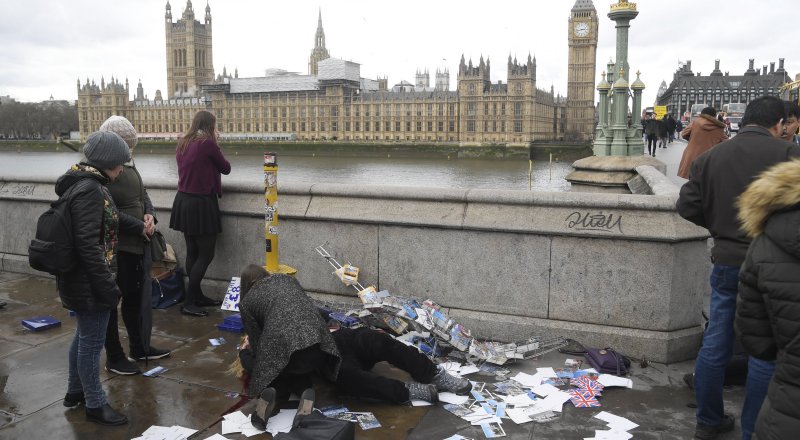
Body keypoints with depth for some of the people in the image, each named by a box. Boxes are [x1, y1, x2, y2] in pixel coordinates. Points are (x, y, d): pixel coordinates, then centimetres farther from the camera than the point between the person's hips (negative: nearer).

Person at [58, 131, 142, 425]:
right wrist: (110, 287, -25)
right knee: (92, 342, 3)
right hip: (88, 282, -10)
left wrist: (139, 227, 35)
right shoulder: (89, 190, -23)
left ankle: (75, 392, 40)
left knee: (84, 335, 23)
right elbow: (88, 244, -27)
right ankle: (95, 405, 18)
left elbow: (109, 220, 26)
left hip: (78, 279, 10)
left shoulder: (85, 183, 9)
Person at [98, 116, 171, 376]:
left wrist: (150, 215, -3)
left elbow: (142, 193, 16)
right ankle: (114, 358, 19)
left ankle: (138, 348, 35)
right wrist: (140, 226, -16)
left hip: (136, 243, 9)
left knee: (134, 296, 19)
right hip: (115, 246, -9)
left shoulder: (128, 163, 8)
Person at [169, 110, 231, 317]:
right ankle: (188, 303, -2)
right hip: (201, 204, -8)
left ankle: (197, 296, 23)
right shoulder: (207, 143, -13)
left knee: (192, 252, 14)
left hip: (183, 201, 8)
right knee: (206, 254, -1)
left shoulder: (182, 143, 8)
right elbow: (226, 168, -3)